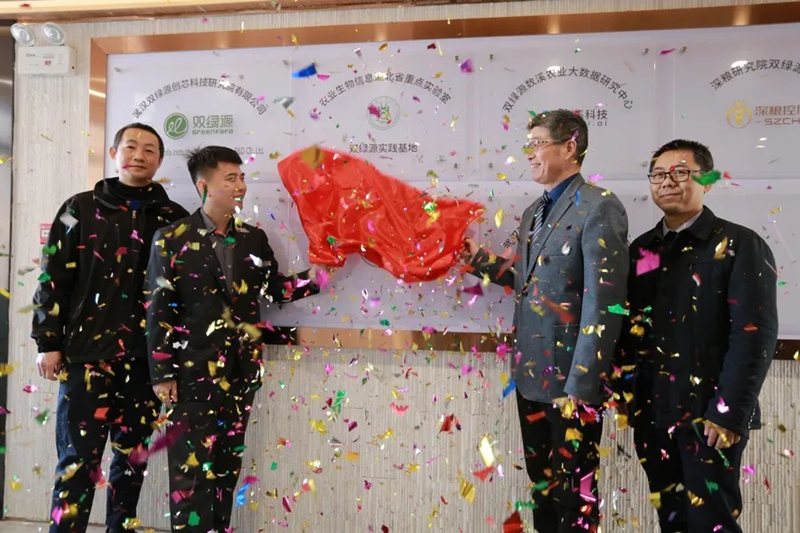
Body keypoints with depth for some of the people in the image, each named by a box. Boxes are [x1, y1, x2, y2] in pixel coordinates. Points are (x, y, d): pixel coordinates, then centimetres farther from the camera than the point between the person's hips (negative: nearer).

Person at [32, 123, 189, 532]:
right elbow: (53, 278, 3)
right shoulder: (81, 208, 4)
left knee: (132, 455, 12)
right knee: (78, 457, 1)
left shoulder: (174, 218, 6)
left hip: (147, 358, 2)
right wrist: (48, 342, -2)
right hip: (87, 352, -1)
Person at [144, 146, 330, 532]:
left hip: (242, 370, 4)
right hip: (194, 370, -4)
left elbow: (275, 288, 7)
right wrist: (161, 373, -7)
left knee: (227, 466, 14)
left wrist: (315, 277, -9)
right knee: (192, 467, 0)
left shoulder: (254, 238, 8)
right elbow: (159, 312, -5)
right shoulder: (171, 240, -4)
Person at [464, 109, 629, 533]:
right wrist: (479, 259, 9)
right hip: (530, 375, 8)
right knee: (541, 483, 21)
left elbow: (603, 304, -19)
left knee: (574, 490, 10)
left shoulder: (599, 208, -14)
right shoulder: (533, 213, 13)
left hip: (571, 379, -8)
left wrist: (580, 386, -20)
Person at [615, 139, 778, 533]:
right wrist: (626, 396, 5)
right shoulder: (641, 250, 9)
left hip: (708, 415, -5)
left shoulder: (739, 246, -6)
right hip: (651, 413, 5)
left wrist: (729, 414, -16)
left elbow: (755, 335, -12)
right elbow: (629, 328, 9)